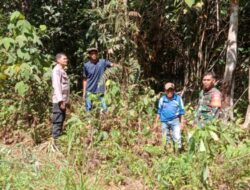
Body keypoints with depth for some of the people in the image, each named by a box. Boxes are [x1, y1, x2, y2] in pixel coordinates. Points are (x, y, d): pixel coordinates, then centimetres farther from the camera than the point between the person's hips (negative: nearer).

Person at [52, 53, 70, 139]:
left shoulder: (63, 70, 18)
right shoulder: (56, 70, -10)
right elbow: (57, 86, -18)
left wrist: (67, 100, 16)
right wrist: (61, 100, -22)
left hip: (63, 100, 9)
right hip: (59, 101, -9)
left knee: (61, 121, 13)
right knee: (58, 121, -7)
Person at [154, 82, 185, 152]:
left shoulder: (178, 98, -3)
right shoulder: (162, 99, 2)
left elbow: (181, 111, 4)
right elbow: (159, 112, 10)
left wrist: (182, 122, 1)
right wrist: (156, 122, 11)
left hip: (175, 121, -2)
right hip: (164, 121, 2)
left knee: (177, 137, -11)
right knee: (166, 138, 11)